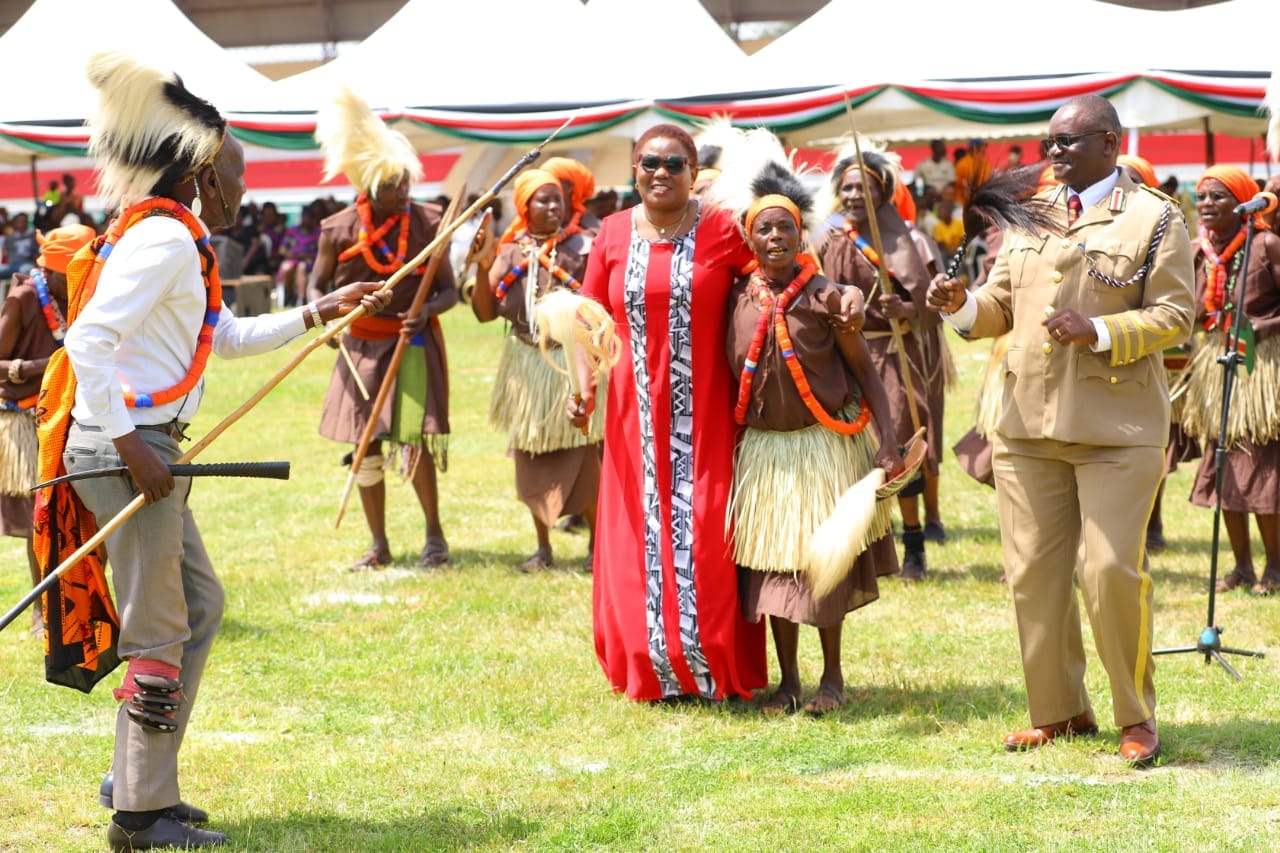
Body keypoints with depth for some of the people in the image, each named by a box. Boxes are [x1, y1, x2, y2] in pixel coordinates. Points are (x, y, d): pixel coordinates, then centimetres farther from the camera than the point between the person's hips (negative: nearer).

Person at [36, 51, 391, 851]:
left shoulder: (176, 240, 17)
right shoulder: (163, 239, -14)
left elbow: (228, 337, 32)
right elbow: (89, 342, -24)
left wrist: (321, 312, 29)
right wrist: (132, 446, -22)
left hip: (141, 445, 10)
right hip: (125, 446, -10)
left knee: (200, 605, 18)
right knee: (158, 633, -3)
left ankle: (142, 781, 23)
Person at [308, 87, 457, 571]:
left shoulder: (426, 223, -9)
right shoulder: (339, 230, -7)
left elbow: (449, 291, -5)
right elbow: (317, 285, 6)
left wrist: (427, 310, -25)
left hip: (413, 345, -2)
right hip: (362, 347, 2)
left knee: (414, 438, -10)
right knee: (365, 446, 6)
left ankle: (434, 535, 8)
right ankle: (379, 545, 18)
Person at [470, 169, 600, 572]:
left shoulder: (582, 247, -7)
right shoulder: (510, 252, 3)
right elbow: (485, 312, 0)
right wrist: (484, 268, -12)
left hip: (573, 361, -4)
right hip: (526, 366, 4)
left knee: (582, 456, -4)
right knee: (531, 456, 10)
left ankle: (596, 545, 11)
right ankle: (543, 547, 22)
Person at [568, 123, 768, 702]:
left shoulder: (722, 231, -2)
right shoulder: (613, 234, 7)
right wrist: (584, 384, -5)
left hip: (704, 414, -3)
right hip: (635, 413, 3)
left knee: (702, 534, -2)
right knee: (637, 535, 6)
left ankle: (715, 668, 9)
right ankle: (651, 669, 16)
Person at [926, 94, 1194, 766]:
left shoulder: (1154, 218, -1)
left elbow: (1174, 316, -6)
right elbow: (999, 306, 16)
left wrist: (1097, 331, -19)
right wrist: (961, 304, -6)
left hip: (1117, 427, -5)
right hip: (1027, 423, 5)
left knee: (1113, 571, -9)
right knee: (1033, 572, 6)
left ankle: (1136, 718, 5)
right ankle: (1057, 710, 18)